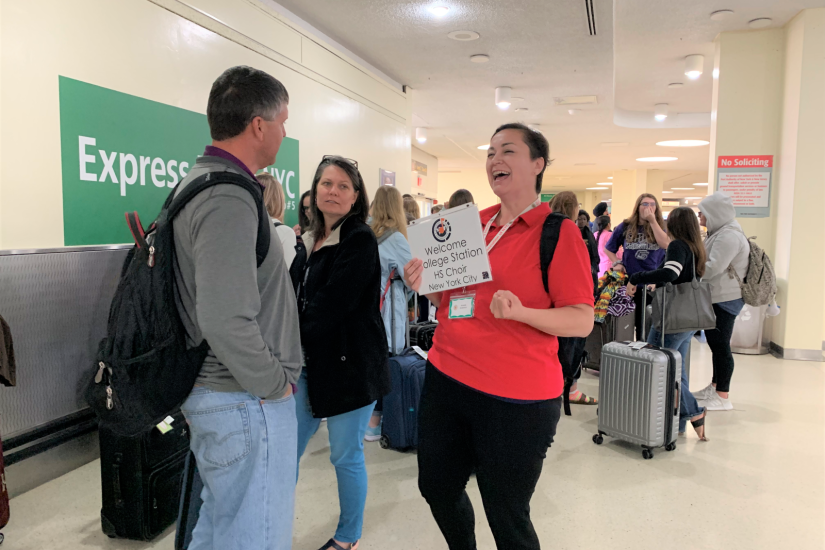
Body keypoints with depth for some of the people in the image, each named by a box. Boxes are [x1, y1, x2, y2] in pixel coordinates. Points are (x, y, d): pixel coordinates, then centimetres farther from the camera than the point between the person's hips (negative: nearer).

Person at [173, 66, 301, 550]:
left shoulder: (199, 183, 11)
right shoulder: (229, 201, -22)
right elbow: (227, 322, -31)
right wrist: (276, 384, -15)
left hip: (211, 392, 10)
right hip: (248, 403, -10)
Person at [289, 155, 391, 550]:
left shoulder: (360, 240, -12)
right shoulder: (310, 240, 12)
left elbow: (330, 305, -19)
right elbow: (295, 298, 12)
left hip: (349, 364, -7)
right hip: (308, 363, 7)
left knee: (346, 457, 8)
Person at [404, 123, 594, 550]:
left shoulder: (558, 231, -9)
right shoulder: (474, 223, 9)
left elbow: (582, 320, -12)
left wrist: (520, 312, -27)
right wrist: (424, 284, -1)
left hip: (514, 399, -6)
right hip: (445, 379, 7)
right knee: (437, 487, 22)